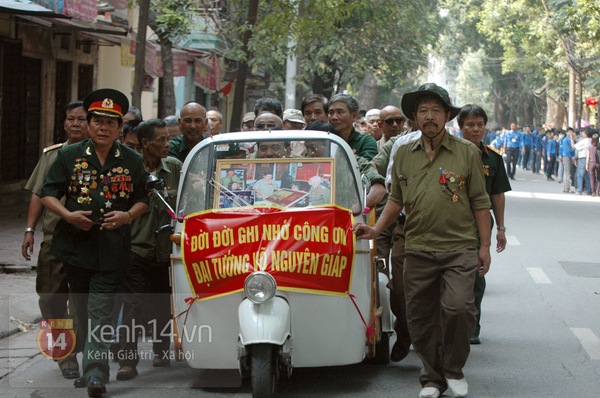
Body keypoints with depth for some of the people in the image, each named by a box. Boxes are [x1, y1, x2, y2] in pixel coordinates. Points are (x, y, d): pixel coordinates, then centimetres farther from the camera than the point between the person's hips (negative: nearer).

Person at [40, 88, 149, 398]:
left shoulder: (132, 161, 6)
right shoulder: (69, 156, 5)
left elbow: (143, 199, 13)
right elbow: (47, 193, 6)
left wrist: (127, 215, -9)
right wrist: (68, 215, -12)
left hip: (113, 248, -2)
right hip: (75, 243, 2)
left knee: (100, 312, -11)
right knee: (82, 311, 13)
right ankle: (88, 363, 28)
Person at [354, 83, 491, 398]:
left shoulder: (467, 153, 3)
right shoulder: (403, 154, 10)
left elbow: (480, 202, 5)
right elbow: (396, 199, 18)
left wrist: (484, 245, 3)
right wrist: (376, 230, 6)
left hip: (459, 248, -3)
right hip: (418, 250, 3)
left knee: (458, 307, -16)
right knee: (420, 316, 5)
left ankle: (454, 370, 6)